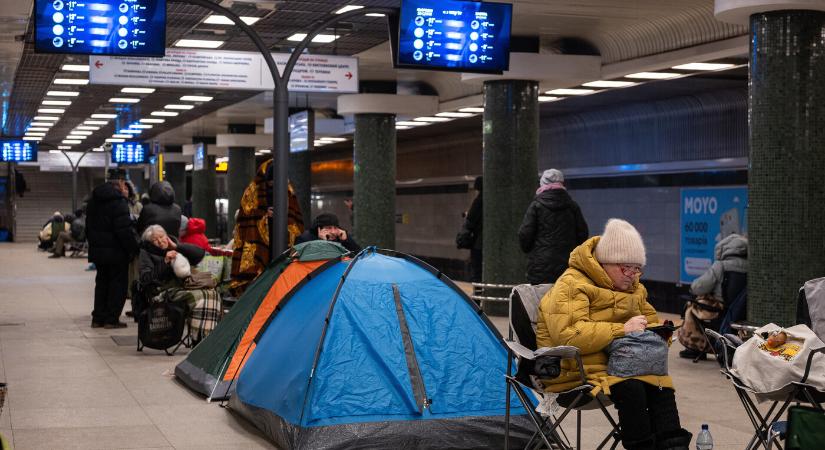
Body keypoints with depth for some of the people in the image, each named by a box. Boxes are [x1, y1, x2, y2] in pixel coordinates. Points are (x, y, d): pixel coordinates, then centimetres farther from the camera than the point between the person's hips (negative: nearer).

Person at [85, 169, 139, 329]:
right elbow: (125, 229, -21)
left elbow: (89, 226, 18)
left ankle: (98, 318, 18)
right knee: (118, 283, 1)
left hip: (97, 249, 8)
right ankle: (111, 319, 0)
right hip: (116, 251, -8)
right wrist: (133, 248, -13)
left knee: (102, 282, 16)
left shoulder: (94, 201, 11)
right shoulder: (118, 201, -17)